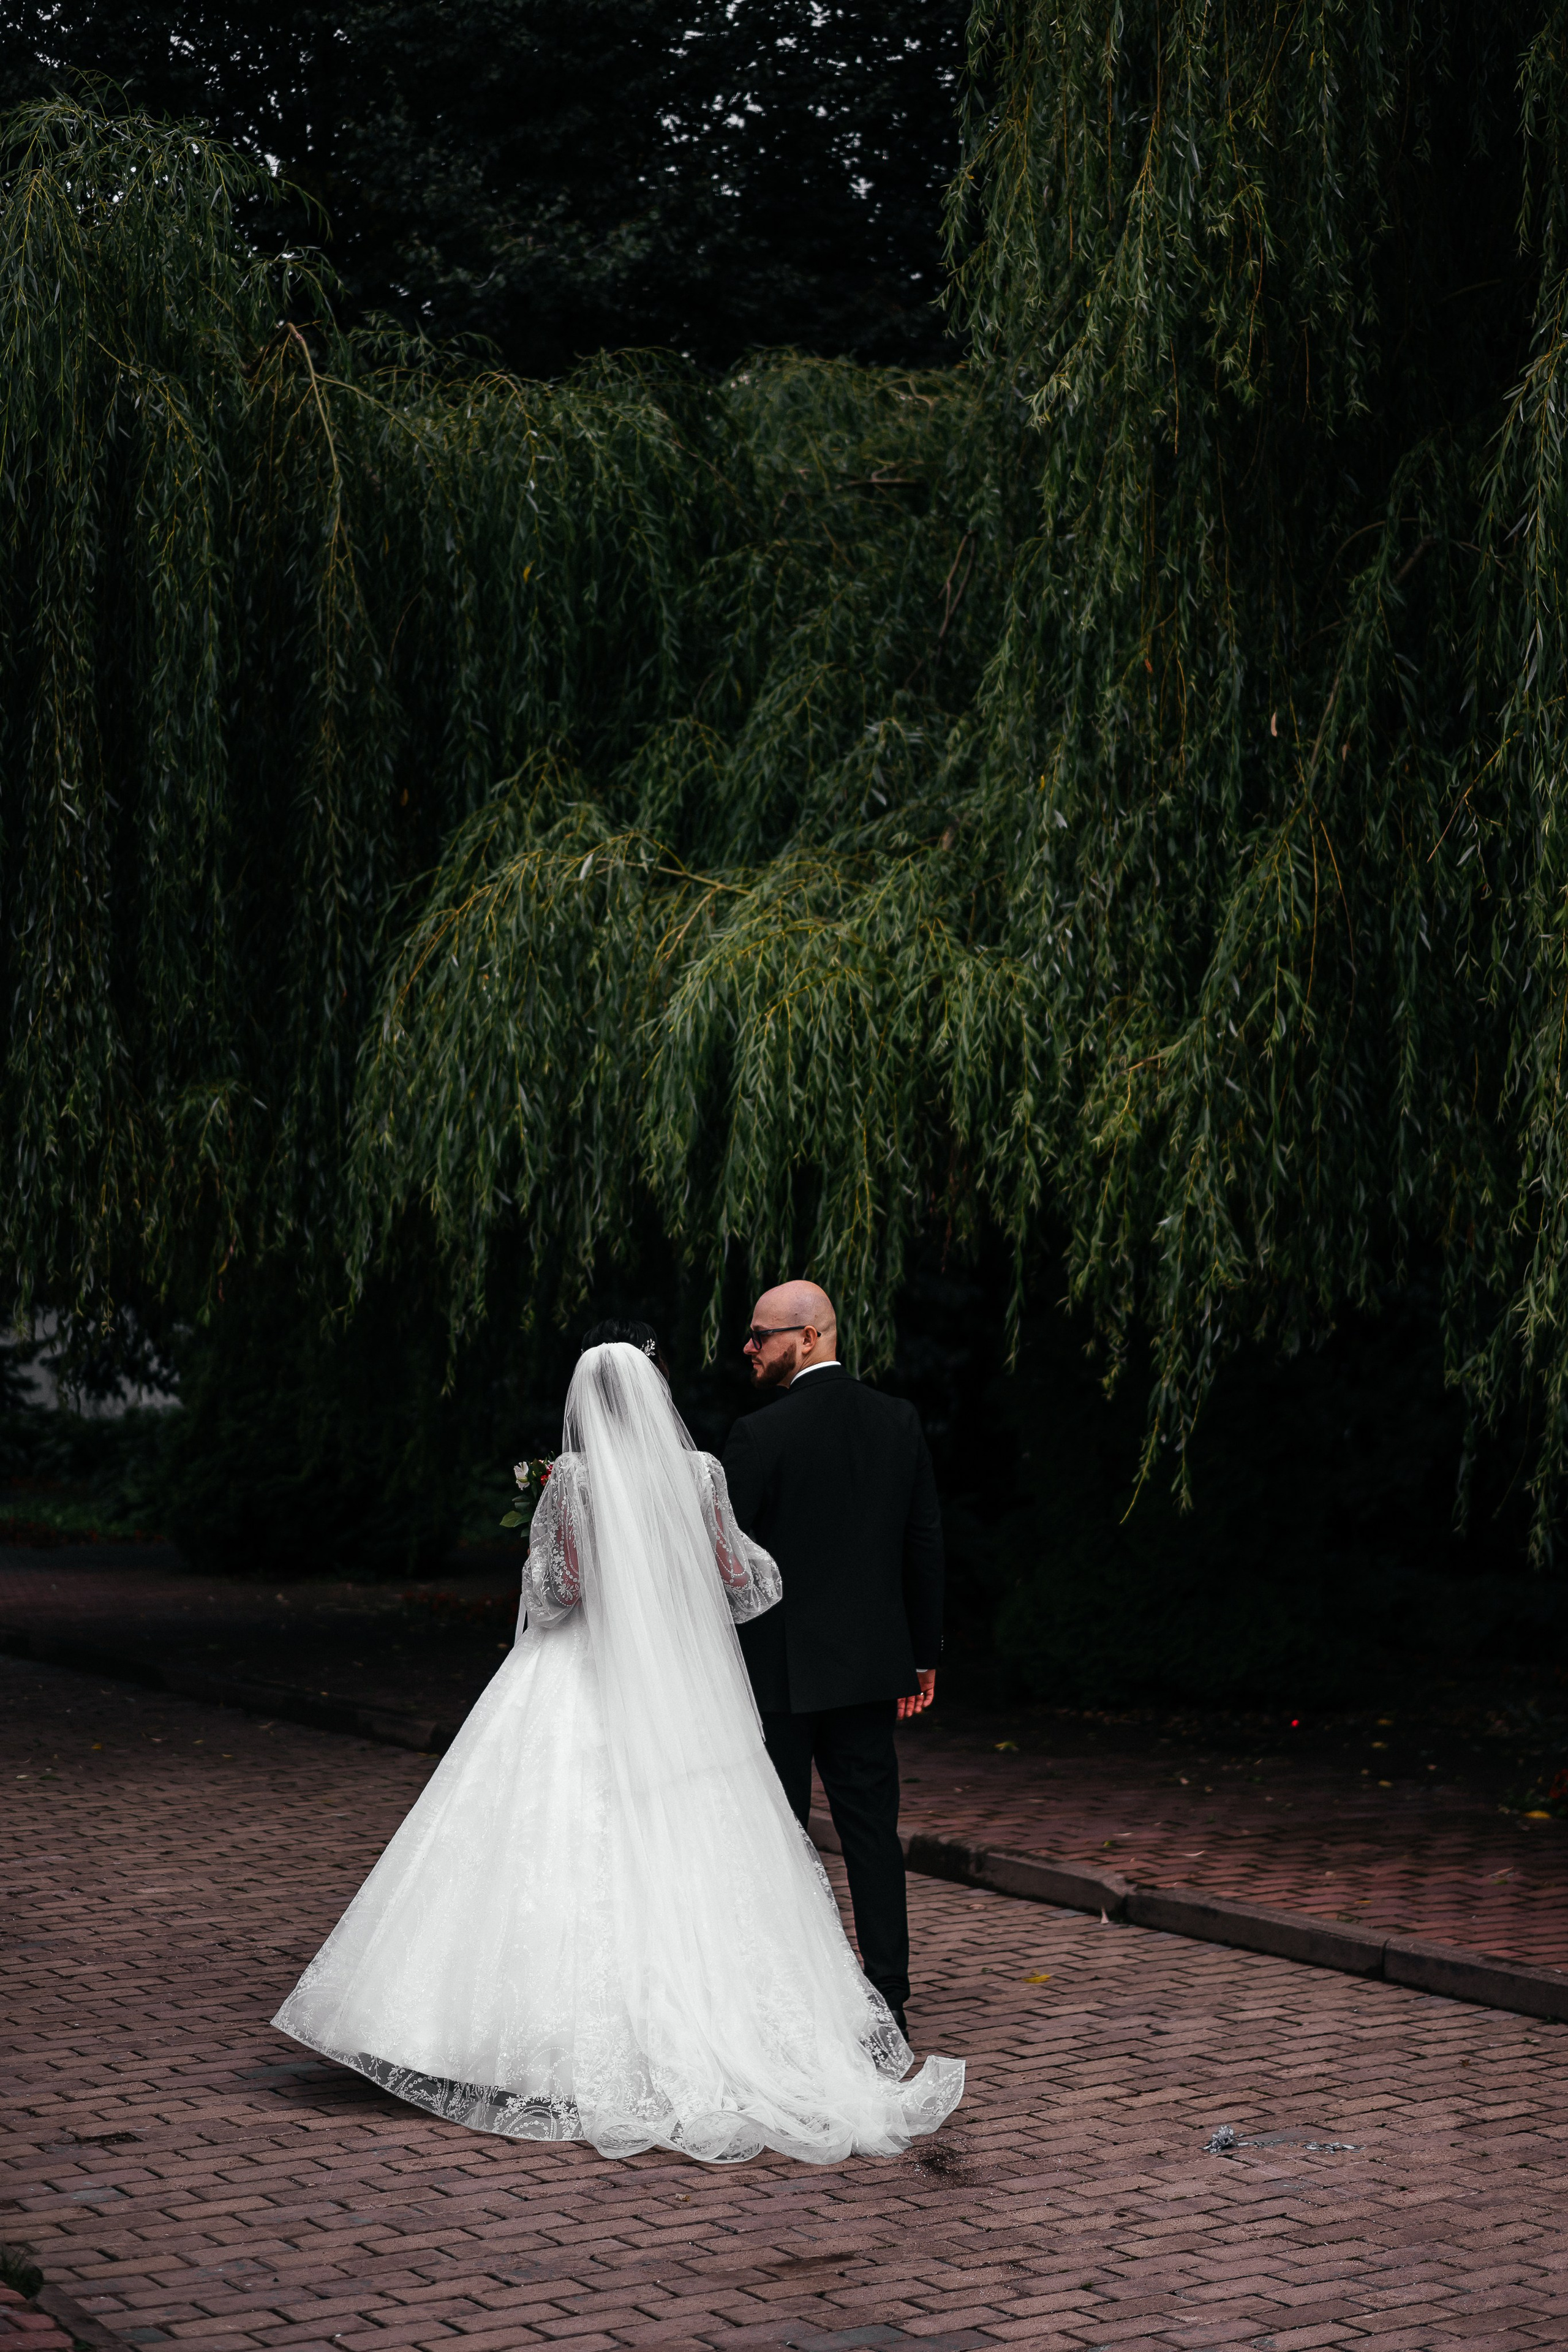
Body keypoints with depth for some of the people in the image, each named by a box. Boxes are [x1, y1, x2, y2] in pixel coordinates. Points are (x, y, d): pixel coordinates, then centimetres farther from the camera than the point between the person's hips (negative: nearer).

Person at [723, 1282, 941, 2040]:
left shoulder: (761, 1435, -15)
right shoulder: (898, 1421, 3)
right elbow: (925, 1543, 8)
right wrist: (923, 1653, 15)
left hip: (777, 1666, -5)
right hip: (870, 1663, 5)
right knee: (871, 1829, 8)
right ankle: (888, 1999, 10)